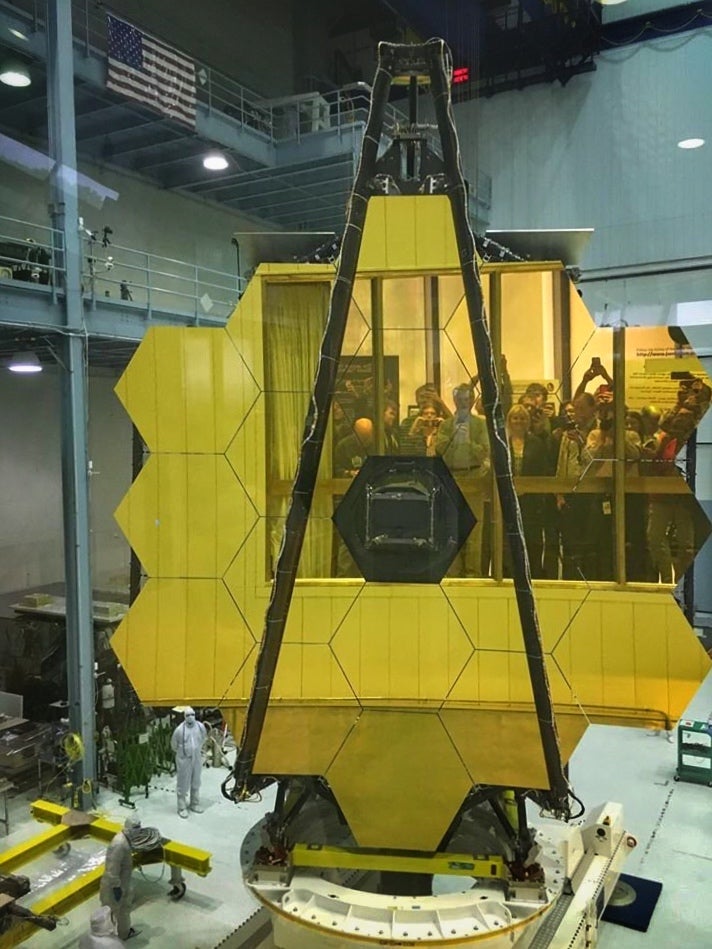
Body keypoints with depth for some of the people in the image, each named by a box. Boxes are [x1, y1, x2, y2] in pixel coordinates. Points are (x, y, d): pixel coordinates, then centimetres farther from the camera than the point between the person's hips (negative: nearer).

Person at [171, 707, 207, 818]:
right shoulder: (180, 729, -19)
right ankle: (182, 807, 16)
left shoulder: (200, 726, -9)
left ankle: (194, 804, 34)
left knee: (196, 783, 17)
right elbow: (174, 745, -3)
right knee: (183, 784, 3)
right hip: (184, 760, -4)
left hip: (197, 759, 4)